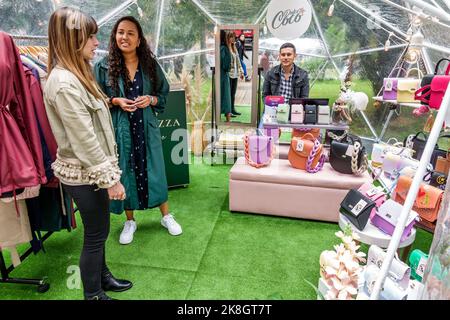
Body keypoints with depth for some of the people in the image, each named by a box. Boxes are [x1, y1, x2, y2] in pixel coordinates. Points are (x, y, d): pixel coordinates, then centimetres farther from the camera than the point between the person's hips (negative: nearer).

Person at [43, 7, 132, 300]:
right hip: (84, 173, -9)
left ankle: (102, 277, 41)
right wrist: (111, 178, -19)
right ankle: (93, 295, 27)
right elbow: (84, 140, -24)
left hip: (90, 169, 9)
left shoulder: (75, 75, 9)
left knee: (97, 230, 22)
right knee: (96, 234, 7)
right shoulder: (64, 83, -22)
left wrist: (109, 171, 18)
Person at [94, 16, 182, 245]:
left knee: (154, 171, 9)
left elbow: (164, 94, 7)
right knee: (125, 173, 9)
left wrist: (150, 99, -13)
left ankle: (166, 216, 28)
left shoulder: (150, 64, 1)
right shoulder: (104, 66, -3)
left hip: (147, 128, 1)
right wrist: (115, 101, -15)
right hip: (119, 130, 0)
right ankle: (130, 222, 30)